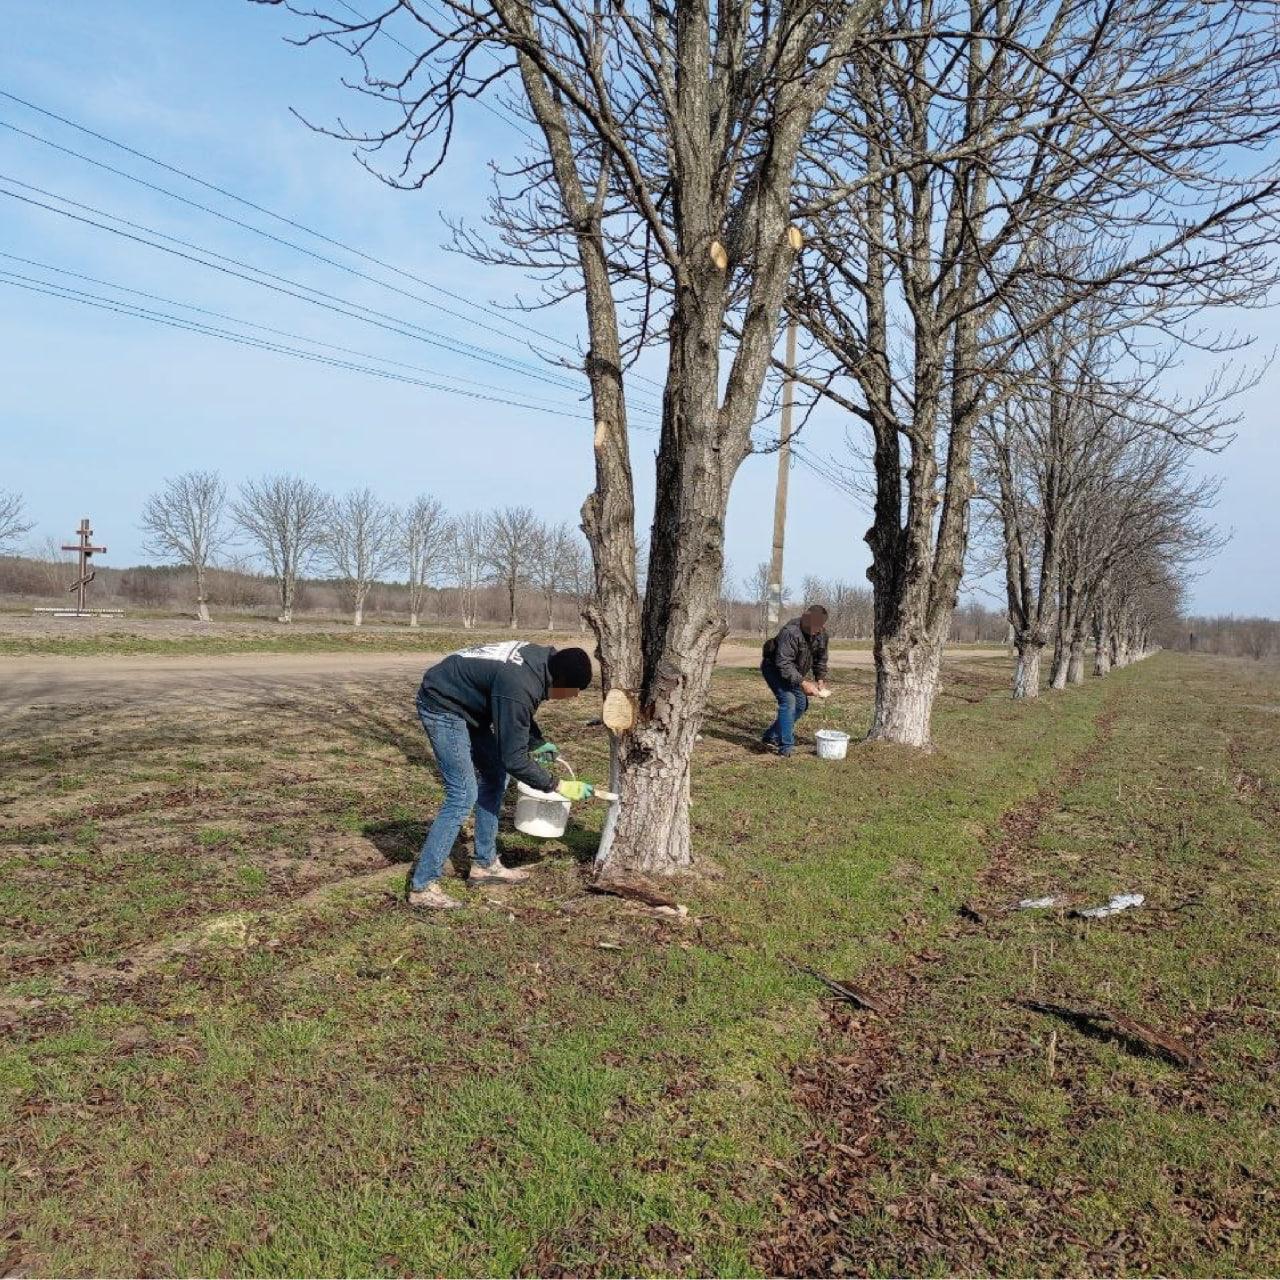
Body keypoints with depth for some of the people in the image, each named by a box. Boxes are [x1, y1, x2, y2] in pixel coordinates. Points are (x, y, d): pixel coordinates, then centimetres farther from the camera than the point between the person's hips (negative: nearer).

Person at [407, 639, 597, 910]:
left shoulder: (544, 656, -7)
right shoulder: (518, 688, -33)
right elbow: (514, 759, -26)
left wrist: (538, 743, 10)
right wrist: (558, 786, -16)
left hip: (468, 703, 10)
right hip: (442, 706, -10)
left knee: (494, 777, 11)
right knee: (463, 795, -14)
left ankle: (485, 865, 20)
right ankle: (422, 886, -8)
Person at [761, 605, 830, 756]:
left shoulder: (821, 634, -10)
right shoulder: (791, 632, -35)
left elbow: (821, 659, 5)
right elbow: (783, 664, -37)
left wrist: (820, 679, -8)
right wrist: (802, 683, -42)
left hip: (795, 672, 8)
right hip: (774, 668, -8)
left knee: (801, 704, 6)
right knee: (788, 701, -22)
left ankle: (772, 736, 19)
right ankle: (786, 747, -19)